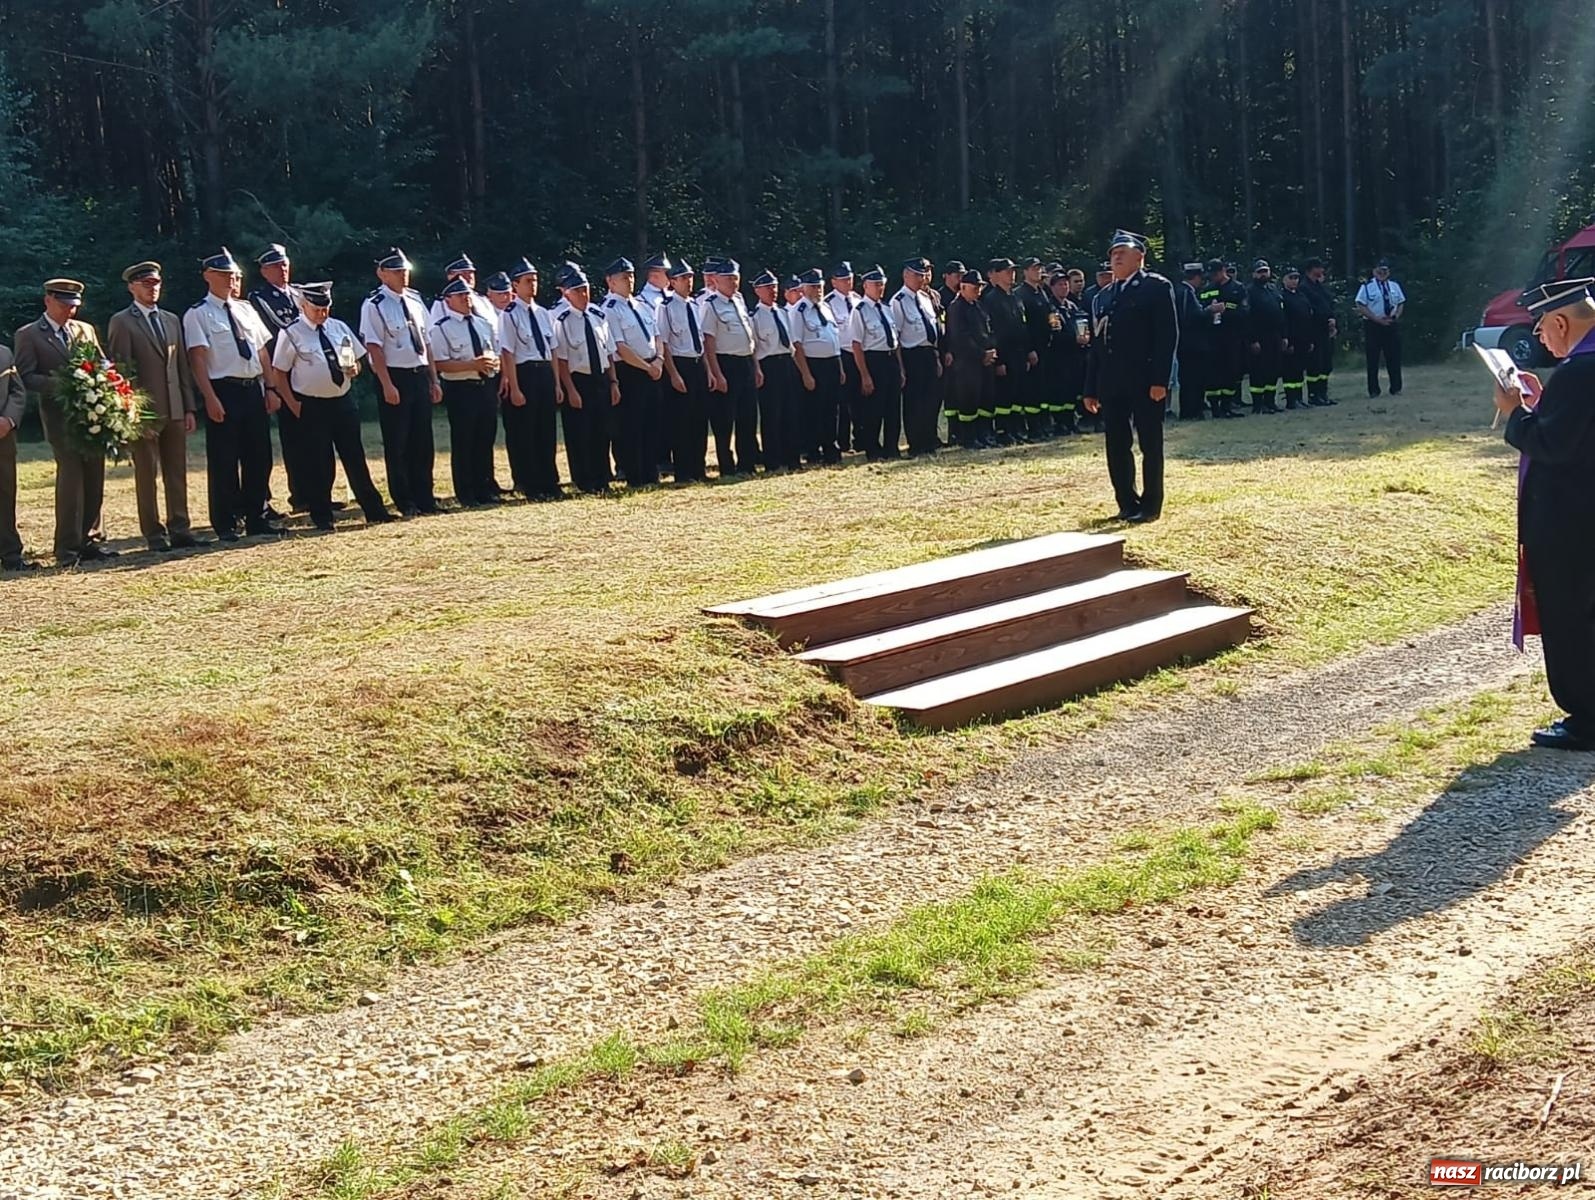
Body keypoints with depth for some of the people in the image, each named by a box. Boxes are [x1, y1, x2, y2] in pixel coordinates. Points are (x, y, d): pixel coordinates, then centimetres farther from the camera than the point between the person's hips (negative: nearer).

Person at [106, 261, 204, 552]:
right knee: (146, 475, 1)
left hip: (175, 410, 5)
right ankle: (154, 535, 6)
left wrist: (189, 408, 9)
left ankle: (180, 530, 12)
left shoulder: (172, 320, 16)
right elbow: (120, 371, -7)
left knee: (177, 473, 7)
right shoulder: (121, 323, -2)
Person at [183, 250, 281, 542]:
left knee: (259, 457, 9)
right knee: (224, 461, 0)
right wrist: (210, 398, -19)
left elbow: (263, 351, 14)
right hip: (224, 391, -6)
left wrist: (271, 388, 7)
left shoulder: (246, 310, 14)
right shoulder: (198, 315, -4)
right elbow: (198, 358, -11)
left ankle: (257, 518, 20)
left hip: (254, 389, 6)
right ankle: (226, 525, 9)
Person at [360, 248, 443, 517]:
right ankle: (405, 502, 9)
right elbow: (374, 347, -13)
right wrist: (387, 386, -19)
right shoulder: (375, 305, -9)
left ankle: (424, 499, 18)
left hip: (420, 376, 6)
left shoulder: (414, 299, 11)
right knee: (397, 444, 2)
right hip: (395, 377, -6)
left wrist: (433, 380, 12)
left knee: (423, 441, 10)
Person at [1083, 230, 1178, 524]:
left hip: (1145, 382, -6)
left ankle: (1150, 505, 6)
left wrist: (1160, 380, -17)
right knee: (1117, 446, 7)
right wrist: (1091, 389, 12)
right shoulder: (1104, 297, 17)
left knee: (1150, 445, 1)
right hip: (1112, 384, 6)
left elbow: (1168, 334, -9)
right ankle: (1127, 504, 14)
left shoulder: (1157, 287, -2)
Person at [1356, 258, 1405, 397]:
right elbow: (1361, 307, -8)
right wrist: (1377, 319, -15)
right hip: (1373, 326, -4)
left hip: (1392, 325, 4)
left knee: (1394, 359, 5)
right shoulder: (1367, 287, -2)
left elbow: (1401, 304, 17)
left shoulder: (1395, 286, 12)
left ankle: (1396, 388, 12)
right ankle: (1373, 390, 5)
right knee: (1373, 359, -1)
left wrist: (1396, 316, -4)